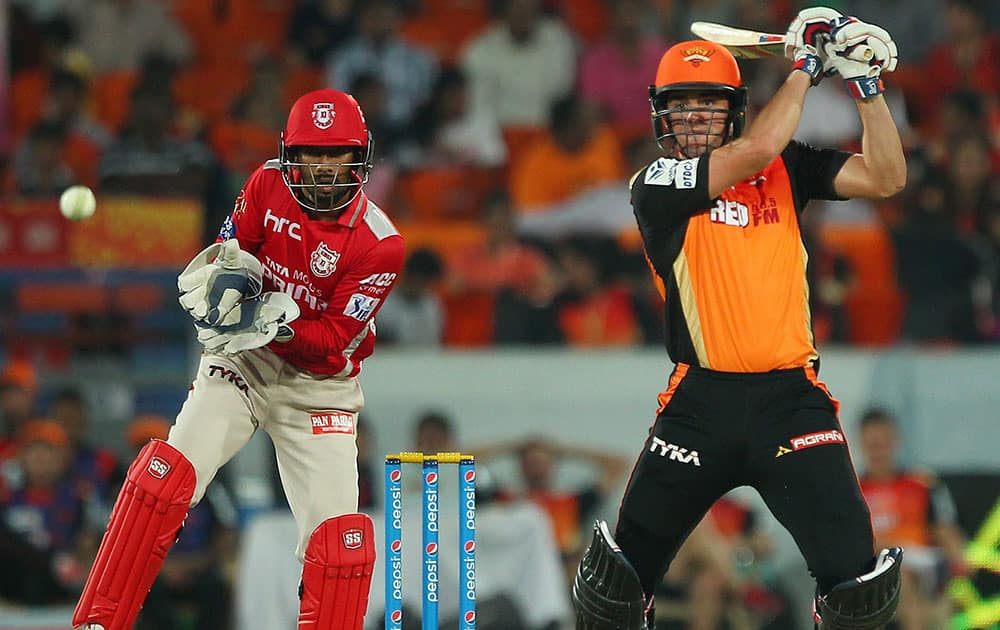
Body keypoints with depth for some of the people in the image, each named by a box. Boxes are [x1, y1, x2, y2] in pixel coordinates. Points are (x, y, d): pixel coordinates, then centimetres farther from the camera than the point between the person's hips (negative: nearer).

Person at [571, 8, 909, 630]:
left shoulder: (786, 169, 10)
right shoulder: (656, 187, -2)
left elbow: (884, 178, 2)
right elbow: (755, 151, -14)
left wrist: (867, 84, -6)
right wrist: (804, 66, -4)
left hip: (790, 398, 1)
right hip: (701, 403, -1)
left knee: (855, 576, -11)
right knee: (619, 578, 4)